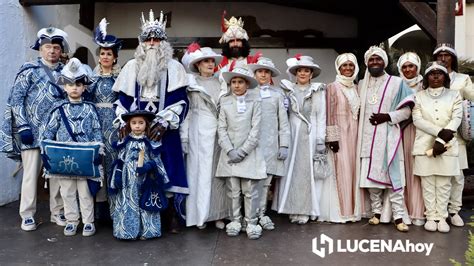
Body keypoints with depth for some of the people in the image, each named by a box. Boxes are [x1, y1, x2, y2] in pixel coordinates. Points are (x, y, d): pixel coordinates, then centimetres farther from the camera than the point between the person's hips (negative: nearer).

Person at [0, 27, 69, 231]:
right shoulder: (30, 70, -1)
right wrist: (23, 128, -12)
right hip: (32, 131, -3)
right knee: (31, 173, 1)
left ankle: (57, 212, 19)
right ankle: (27, 215, 14)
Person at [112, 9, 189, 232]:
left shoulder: (174, 68, 5)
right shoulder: (132, 66, 13)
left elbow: (181, 100, -3)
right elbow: (122, 98, 12)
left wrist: (164, 123, -14)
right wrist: (123, 122, -2)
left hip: (164, 129, -2)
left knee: (166, 171, -4)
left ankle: (172, 215, 6)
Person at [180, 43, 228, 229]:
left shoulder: (220, 83, 14)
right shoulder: (190, 83, 5)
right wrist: (184, 137, -6)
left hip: (218, 132, 3)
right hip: (199, 132, -2)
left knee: (217, 172, 4)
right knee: (199, 171, 1)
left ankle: (217, 213, 12)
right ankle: (200, 214, 10)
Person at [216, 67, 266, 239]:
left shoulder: (255, 101, -1)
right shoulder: (225, 102, 6)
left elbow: (256, 129, -5)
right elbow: (221, 129, 3)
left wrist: (242, 151, -10)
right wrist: (230, 150, -9)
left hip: (249, 153, -2)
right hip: (230, 153, 2)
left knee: (250, 191, 2)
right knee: (233, 191, 8)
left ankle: (251, 223, 12)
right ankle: (235, 221, 19)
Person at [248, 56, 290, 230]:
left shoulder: (277, 94, 12)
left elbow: (283, 121, 9)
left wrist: (284, 145, 3)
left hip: (270, 143, 1)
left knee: (266, 180, 3)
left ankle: (261, 213, 15)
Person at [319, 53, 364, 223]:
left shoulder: (356, 88, 14)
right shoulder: (332, 87, -3)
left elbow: (360, 112, 17)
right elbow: (329, 114, -10)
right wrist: (332, 137, -16)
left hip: (354, 134, 6)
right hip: (339, 134, -6)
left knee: (353, 170, 6)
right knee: (341, 170, -7)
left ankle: (352, 209, 15)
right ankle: (338, 212, 1)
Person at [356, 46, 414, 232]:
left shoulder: (396, 83, 4)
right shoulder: (362, 85, 14)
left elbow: (406, 110, 0)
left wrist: (388, 116, -14)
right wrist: (361, 126, 4)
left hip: (388, 136, -3)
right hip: (368, 137, 3)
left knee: (392, 175, -8)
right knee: (371, 175, 3)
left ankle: (398, 216, -3)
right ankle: (377, 212, 13)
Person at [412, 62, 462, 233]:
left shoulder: (454, 95, 9)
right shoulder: (419, 96, 8)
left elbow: (456, 119, -2)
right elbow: (417, 120, -4)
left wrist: (441, 141, -14)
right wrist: (440, 132, -16)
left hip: (447, 146, 0)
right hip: (425, 145, 0)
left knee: (444, 183, 3)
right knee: (428, 183, 2)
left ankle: (442, 217, 11)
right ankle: (431, 217, 10)